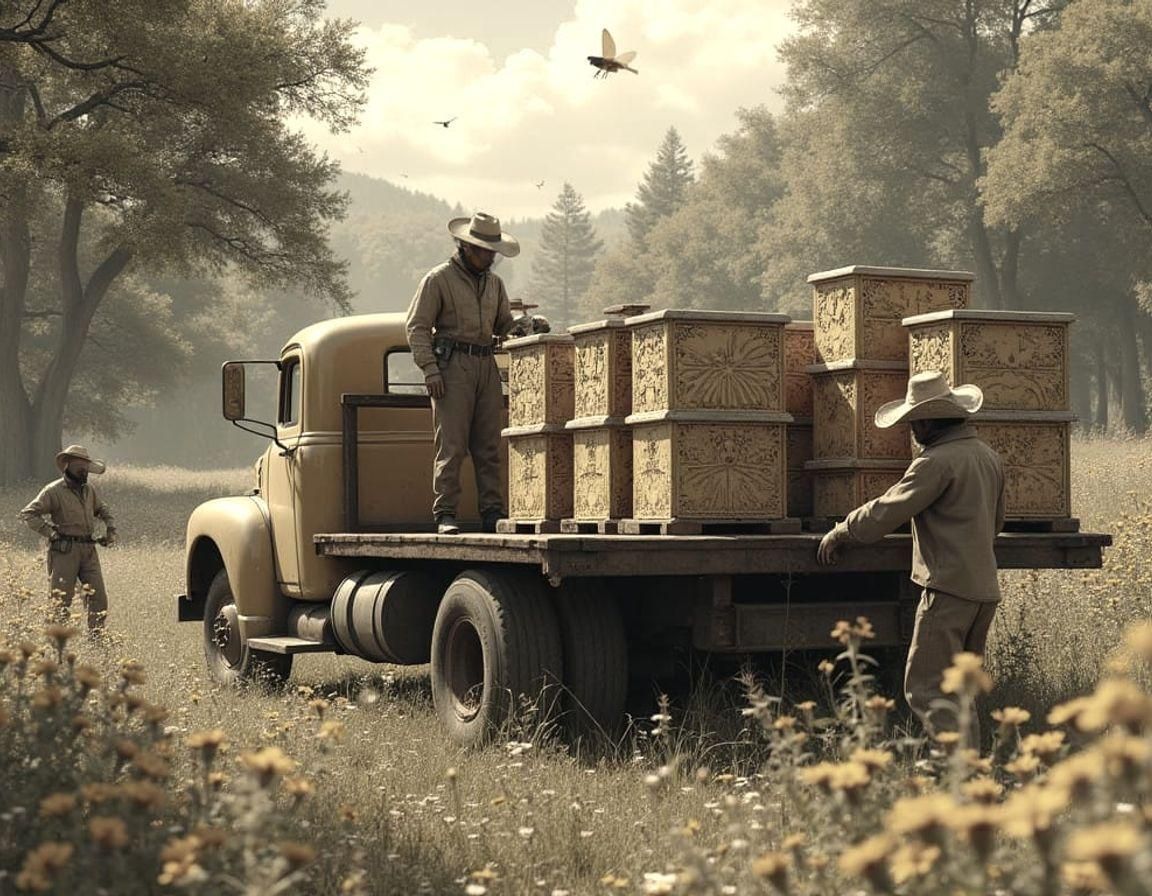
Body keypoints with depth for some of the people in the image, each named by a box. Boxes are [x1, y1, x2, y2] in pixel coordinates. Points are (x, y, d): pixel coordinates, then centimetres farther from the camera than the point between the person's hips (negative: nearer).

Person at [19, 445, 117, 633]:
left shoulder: (89, 489, 13)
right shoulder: (54, 491, -6)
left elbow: (102, 509, 33)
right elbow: (28, 513, -9)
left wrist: (110, 528, 17)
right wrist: (50, 533, -14)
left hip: (88, 549, 6)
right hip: (65, 550, -6)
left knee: (98, 597, 3)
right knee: (61, 599, -4)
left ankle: (96, 637, 11)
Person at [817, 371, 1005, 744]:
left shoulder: (938, 461, -14)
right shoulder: (989, 457, 15)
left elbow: (888, 510, -12)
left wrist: (841, 534, 1)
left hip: (949, 587, -9)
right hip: (985, 588, 9)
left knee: (925, 686, -8)